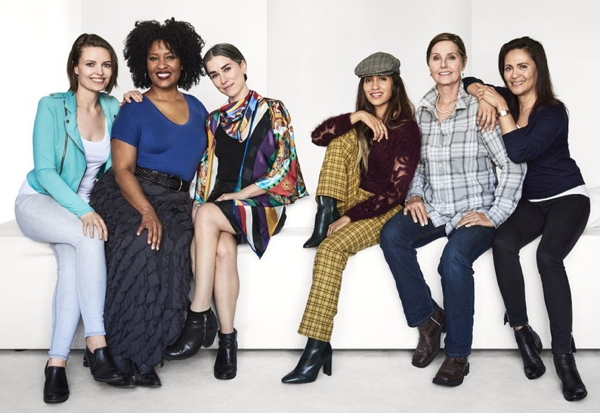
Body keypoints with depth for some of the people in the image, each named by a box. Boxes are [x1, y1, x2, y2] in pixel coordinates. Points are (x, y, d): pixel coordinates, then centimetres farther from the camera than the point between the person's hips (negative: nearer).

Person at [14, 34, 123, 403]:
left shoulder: (113, 108, 4)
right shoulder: (52, 107, -9)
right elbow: (45, 172, -15)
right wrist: (83, 211, -28)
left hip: (83, 206, 3)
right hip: (39, 202, -3)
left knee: (74, 259, -31)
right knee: (90, 238, -34)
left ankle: (57, 361, -31)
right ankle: (96, 343, -32)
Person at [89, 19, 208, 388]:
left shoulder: (196, 109, 19)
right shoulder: (134, 111, 5)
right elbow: (122, 170, -5)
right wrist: (148, 211, -21)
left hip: (177, 200, 3)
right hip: (131, 195, -3)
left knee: (169, 249, -32)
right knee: (141, 245, -36)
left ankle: (143, 357, -23)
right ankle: (125, 355, -26)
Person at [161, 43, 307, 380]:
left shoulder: (272, 111, 2)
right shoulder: (216, 120, 16)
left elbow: (283, 166, -5)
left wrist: (241, 194, -11)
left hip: (263, 204, -3)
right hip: (223, 203, 3)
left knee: (207, 215, -33)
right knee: (223, 249, -32)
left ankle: (198, 320, -31)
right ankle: (227, 339, -26)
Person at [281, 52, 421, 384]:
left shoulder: (406, 129, -9)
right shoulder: (362, 123, 10)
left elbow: (395, 191, -16)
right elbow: (318, 136, -5)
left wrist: (350, 218, -21)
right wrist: (355, 117, -18)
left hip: (386, 209, -6)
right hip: (354, 199, 6)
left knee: (332, 248, -32)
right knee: (346, 137, -12)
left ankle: (317, 349, -31)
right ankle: (326, 215, -17)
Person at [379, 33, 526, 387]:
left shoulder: (479, 108, -7)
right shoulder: (423, 109, 8)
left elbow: (513, 166, -8)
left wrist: (494, 215, -13)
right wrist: (414, 194, 2)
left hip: (474, 211, -4)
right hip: (433, 209, 5)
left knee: (454, 258, -32)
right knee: (392, 235, -24)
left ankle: (458, 354, -13)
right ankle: (428, 318, -5)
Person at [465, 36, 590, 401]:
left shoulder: (553, 111, -15)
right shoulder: (507, 99, 2)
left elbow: (520, 152, -28)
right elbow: (470, 82, 14)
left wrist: (501, 107, -22)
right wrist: (482, 94, -9)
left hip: (567, 196, -4)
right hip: (529, 201, 5)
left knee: (548, 255, -33)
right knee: (502, 242, -29)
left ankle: (564, 355, -26)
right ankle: (523, 333, -16)